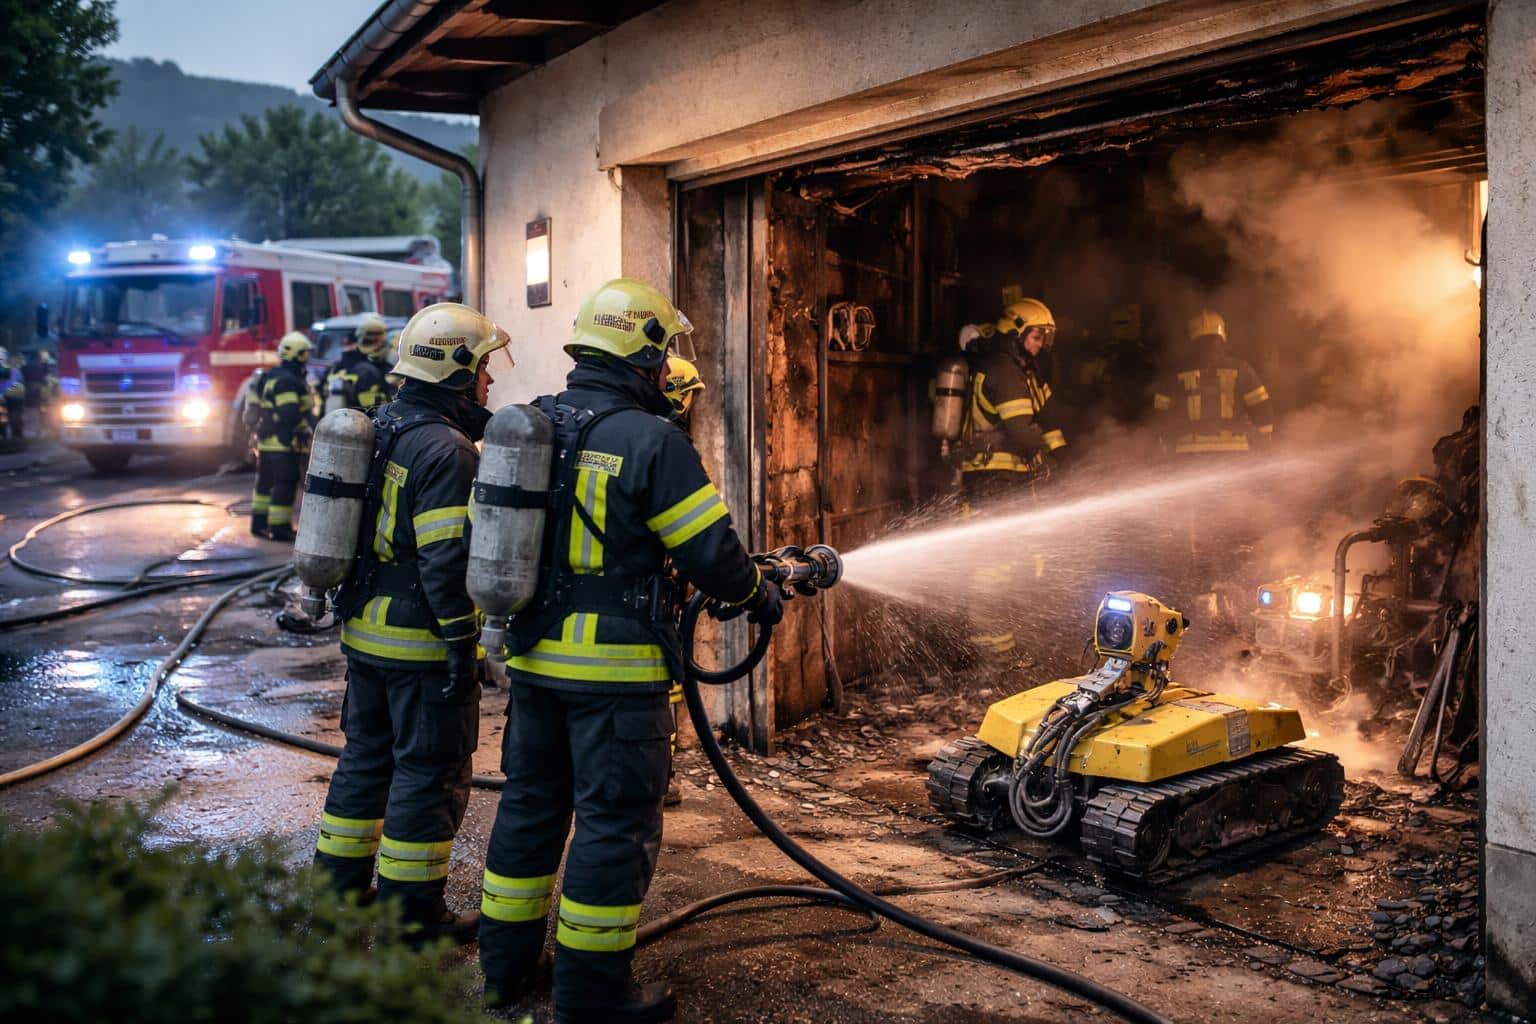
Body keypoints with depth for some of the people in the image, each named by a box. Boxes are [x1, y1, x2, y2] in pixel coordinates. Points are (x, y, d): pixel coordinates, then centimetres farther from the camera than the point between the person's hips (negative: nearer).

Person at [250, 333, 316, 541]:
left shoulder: (271, 376, 15)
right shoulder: (287, 381, -18)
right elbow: (291, 415, -24)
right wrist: (309, 430, -13)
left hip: (267, 440, 11)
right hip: (284, 442, -11)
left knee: (266, 481, 17)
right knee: (285, 484, -5)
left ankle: (259, 522, 26)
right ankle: (279, 527, -3)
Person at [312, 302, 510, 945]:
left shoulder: (382, 428, 12)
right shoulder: (447, 448, -18)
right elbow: (447, 560, -23)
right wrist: (461, 644, -19)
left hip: (364, 631, 9)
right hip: (421, 640, -9)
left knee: (366, 758, 20)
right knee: (430, 774, 1)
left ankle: (340, 889, 31)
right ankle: (414, 917, 11)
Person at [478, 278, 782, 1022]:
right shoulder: (653, 440, -15)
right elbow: (709, 549, -14)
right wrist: (759, 596, 5)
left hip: (534, 655, 7)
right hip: (614, 665, -7)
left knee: (531, 801, 19)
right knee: (615, 820, 4)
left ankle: (505, 964, 31)